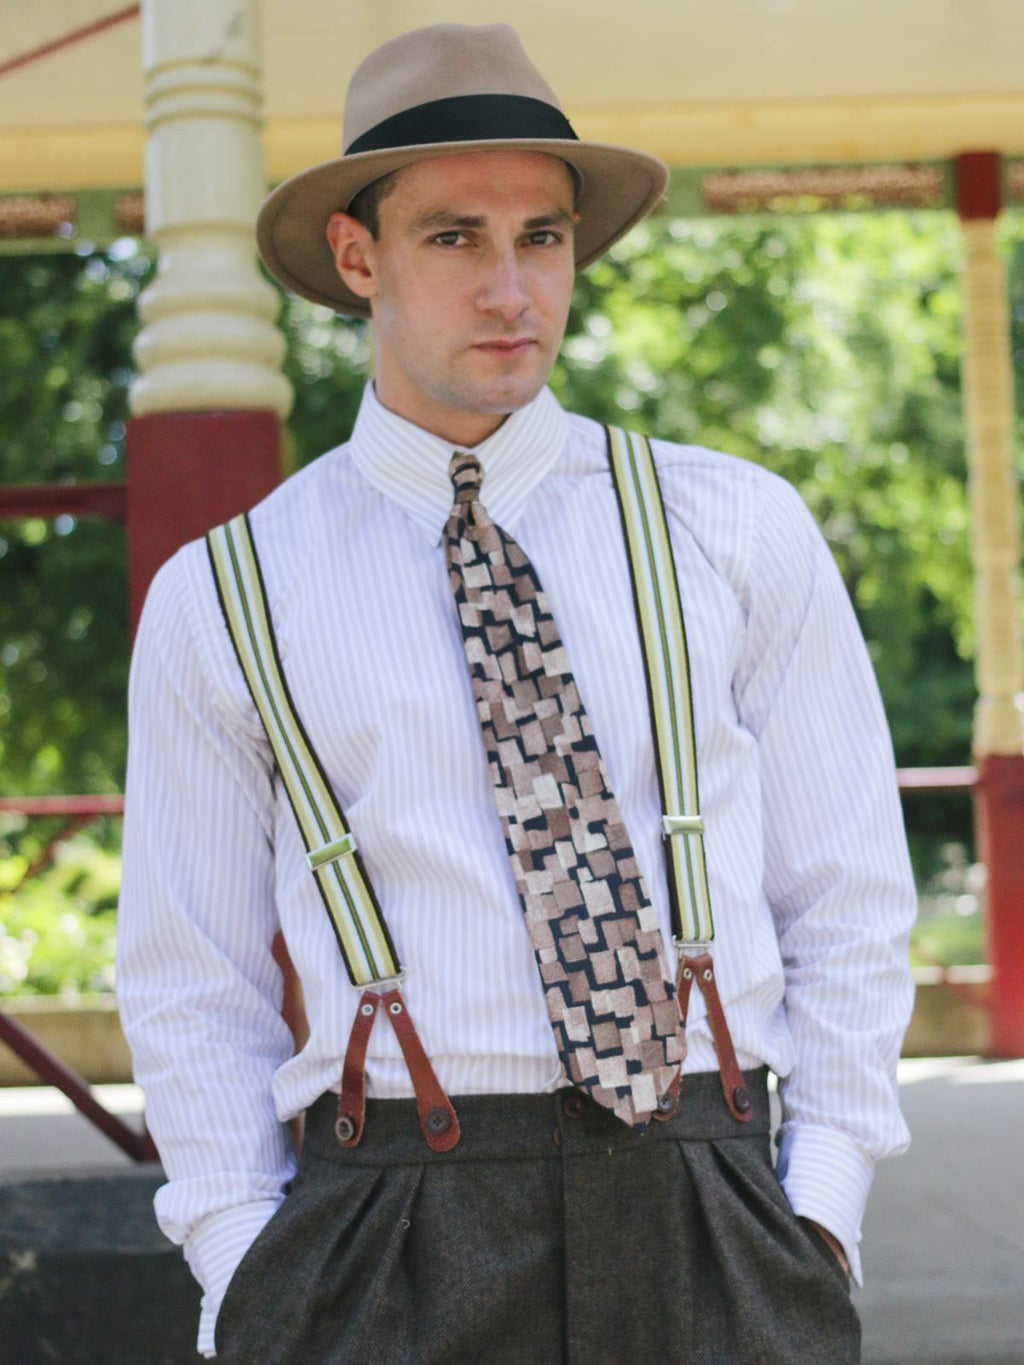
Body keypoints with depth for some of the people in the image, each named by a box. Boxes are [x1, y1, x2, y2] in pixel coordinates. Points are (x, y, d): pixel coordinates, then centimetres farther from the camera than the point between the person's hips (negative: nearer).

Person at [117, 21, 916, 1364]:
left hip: (713, 1241, 1)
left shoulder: (738, 528, 8)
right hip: (389, 1245, -1)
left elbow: (847, 894, 9)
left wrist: (821, 1218, 0)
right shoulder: (219, 600, 6)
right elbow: (192, 985, 9)